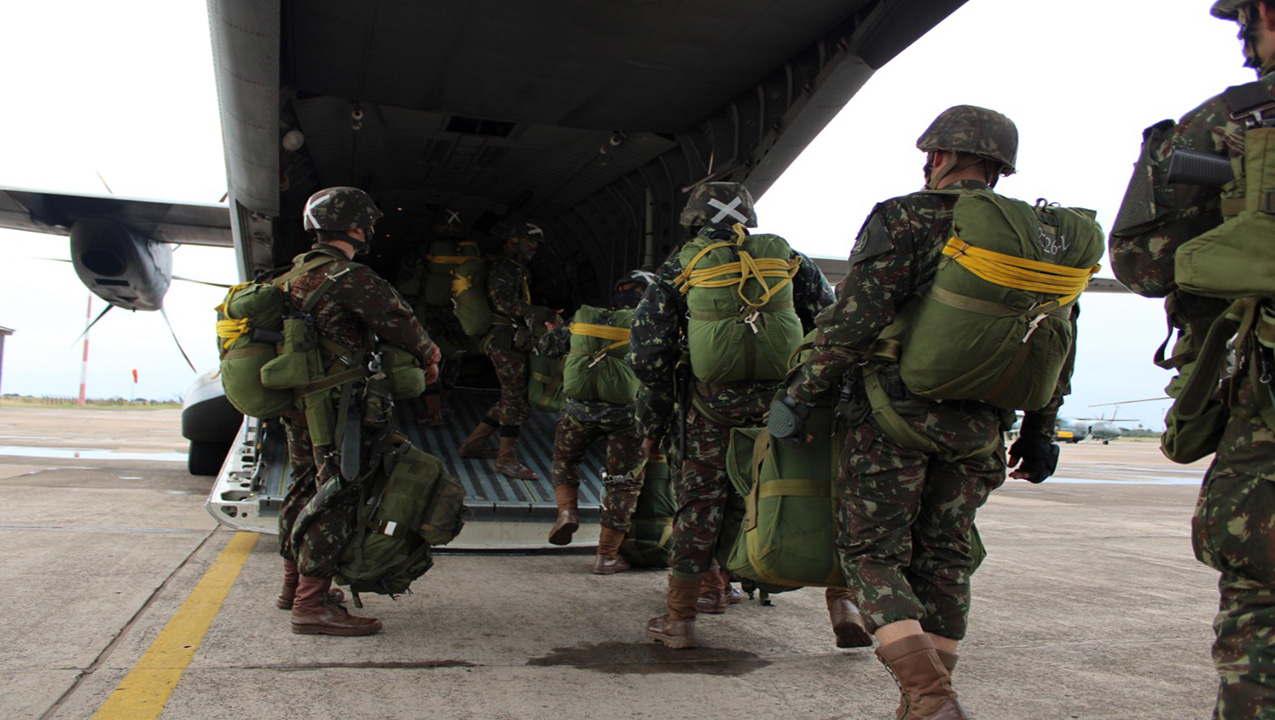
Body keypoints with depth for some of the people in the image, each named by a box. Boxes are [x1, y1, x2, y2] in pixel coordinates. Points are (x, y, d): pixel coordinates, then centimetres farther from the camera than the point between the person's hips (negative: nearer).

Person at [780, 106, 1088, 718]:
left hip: (897, 415, -5)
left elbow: (852, 321, -17)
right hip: (979, 428, 6)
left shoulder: (904, 218, -7)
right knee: (943, 556, 16)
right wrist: (1039, 431, 21)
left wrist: (800, 394, -9)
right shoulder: (1039, 236, 11)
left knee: (872, 552, 3)